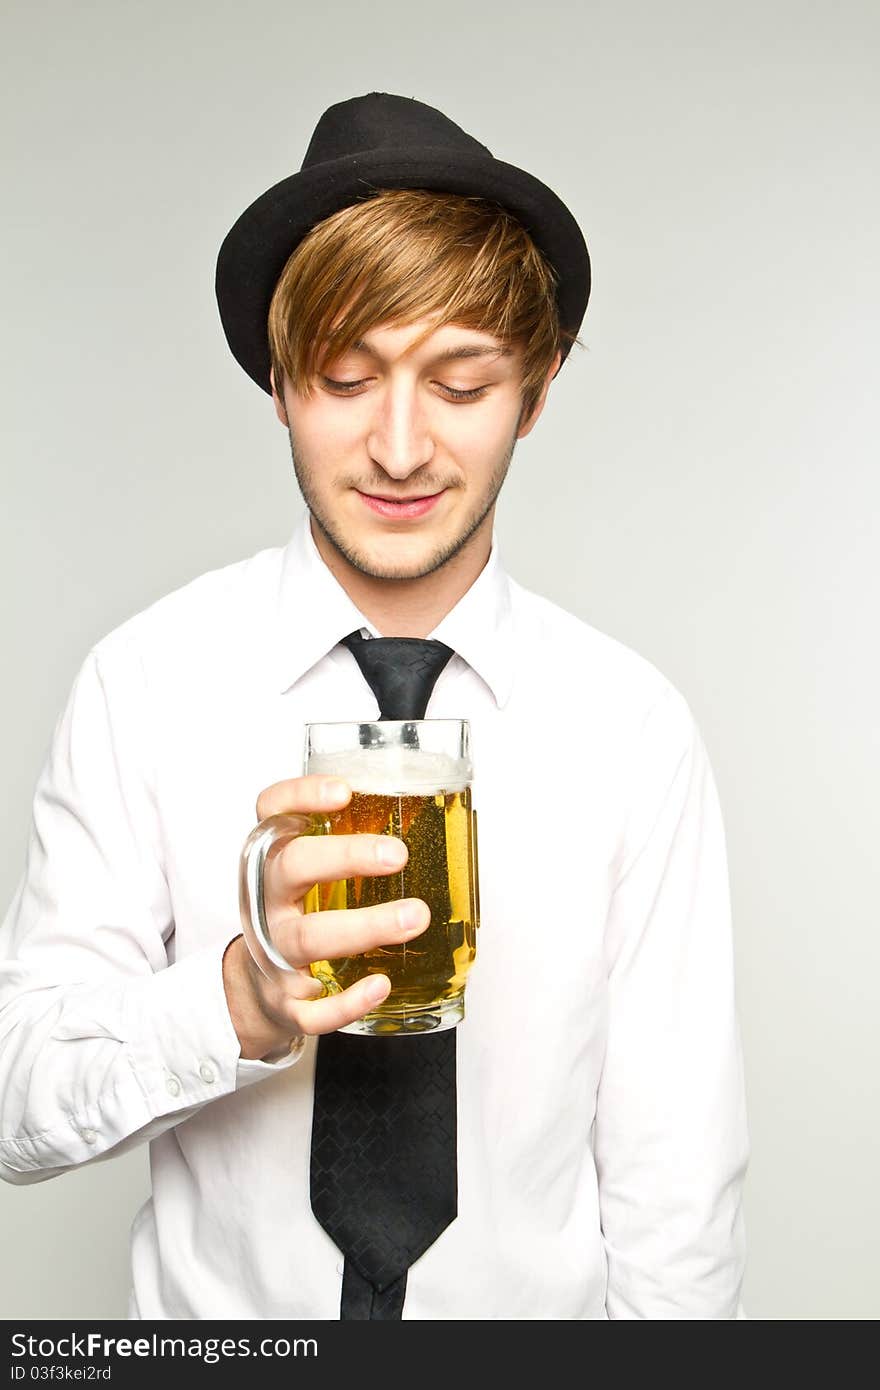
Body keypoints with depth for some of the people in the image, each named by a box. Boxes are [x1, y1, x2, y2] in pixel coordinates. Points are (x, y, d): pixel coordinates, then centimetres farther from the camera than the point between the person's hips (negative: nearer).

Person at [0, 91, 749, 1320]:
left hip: (532, 1308, 1)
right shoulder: (144, 681, -16)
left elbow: (677, 1180, -10)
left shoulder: (635, 726, -15)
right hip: (215, 1308, 0)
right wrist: (236, 1004, -33)